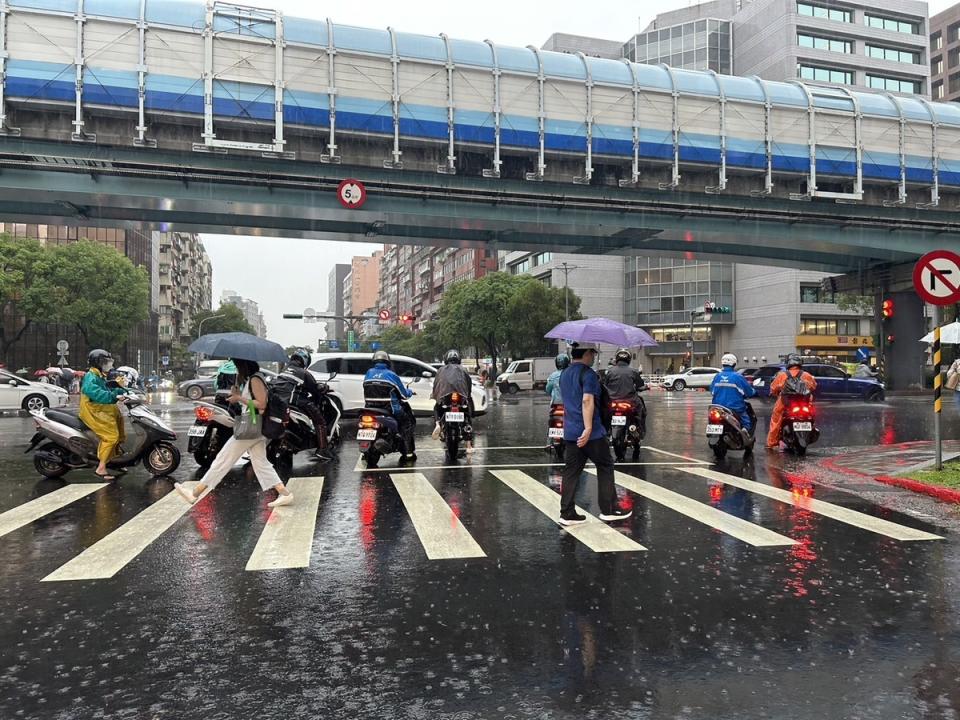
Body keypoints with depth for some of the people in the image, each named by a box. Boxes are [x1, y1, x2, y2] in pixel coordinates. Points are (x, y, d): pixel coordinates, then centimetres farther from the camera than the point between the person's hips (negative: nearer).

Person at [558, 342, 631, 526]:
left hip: (569, 433, 8)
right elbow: (587, 401, -23)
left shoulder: (565, 374, 16)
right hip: (591, 433, -8)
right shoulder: (588, 373, -12)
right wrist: (588, 428, -26)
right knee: (605, 467, 7)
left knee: (571, 472, 7)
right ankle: (609, 509, 13)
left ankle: (567, 513, 7)